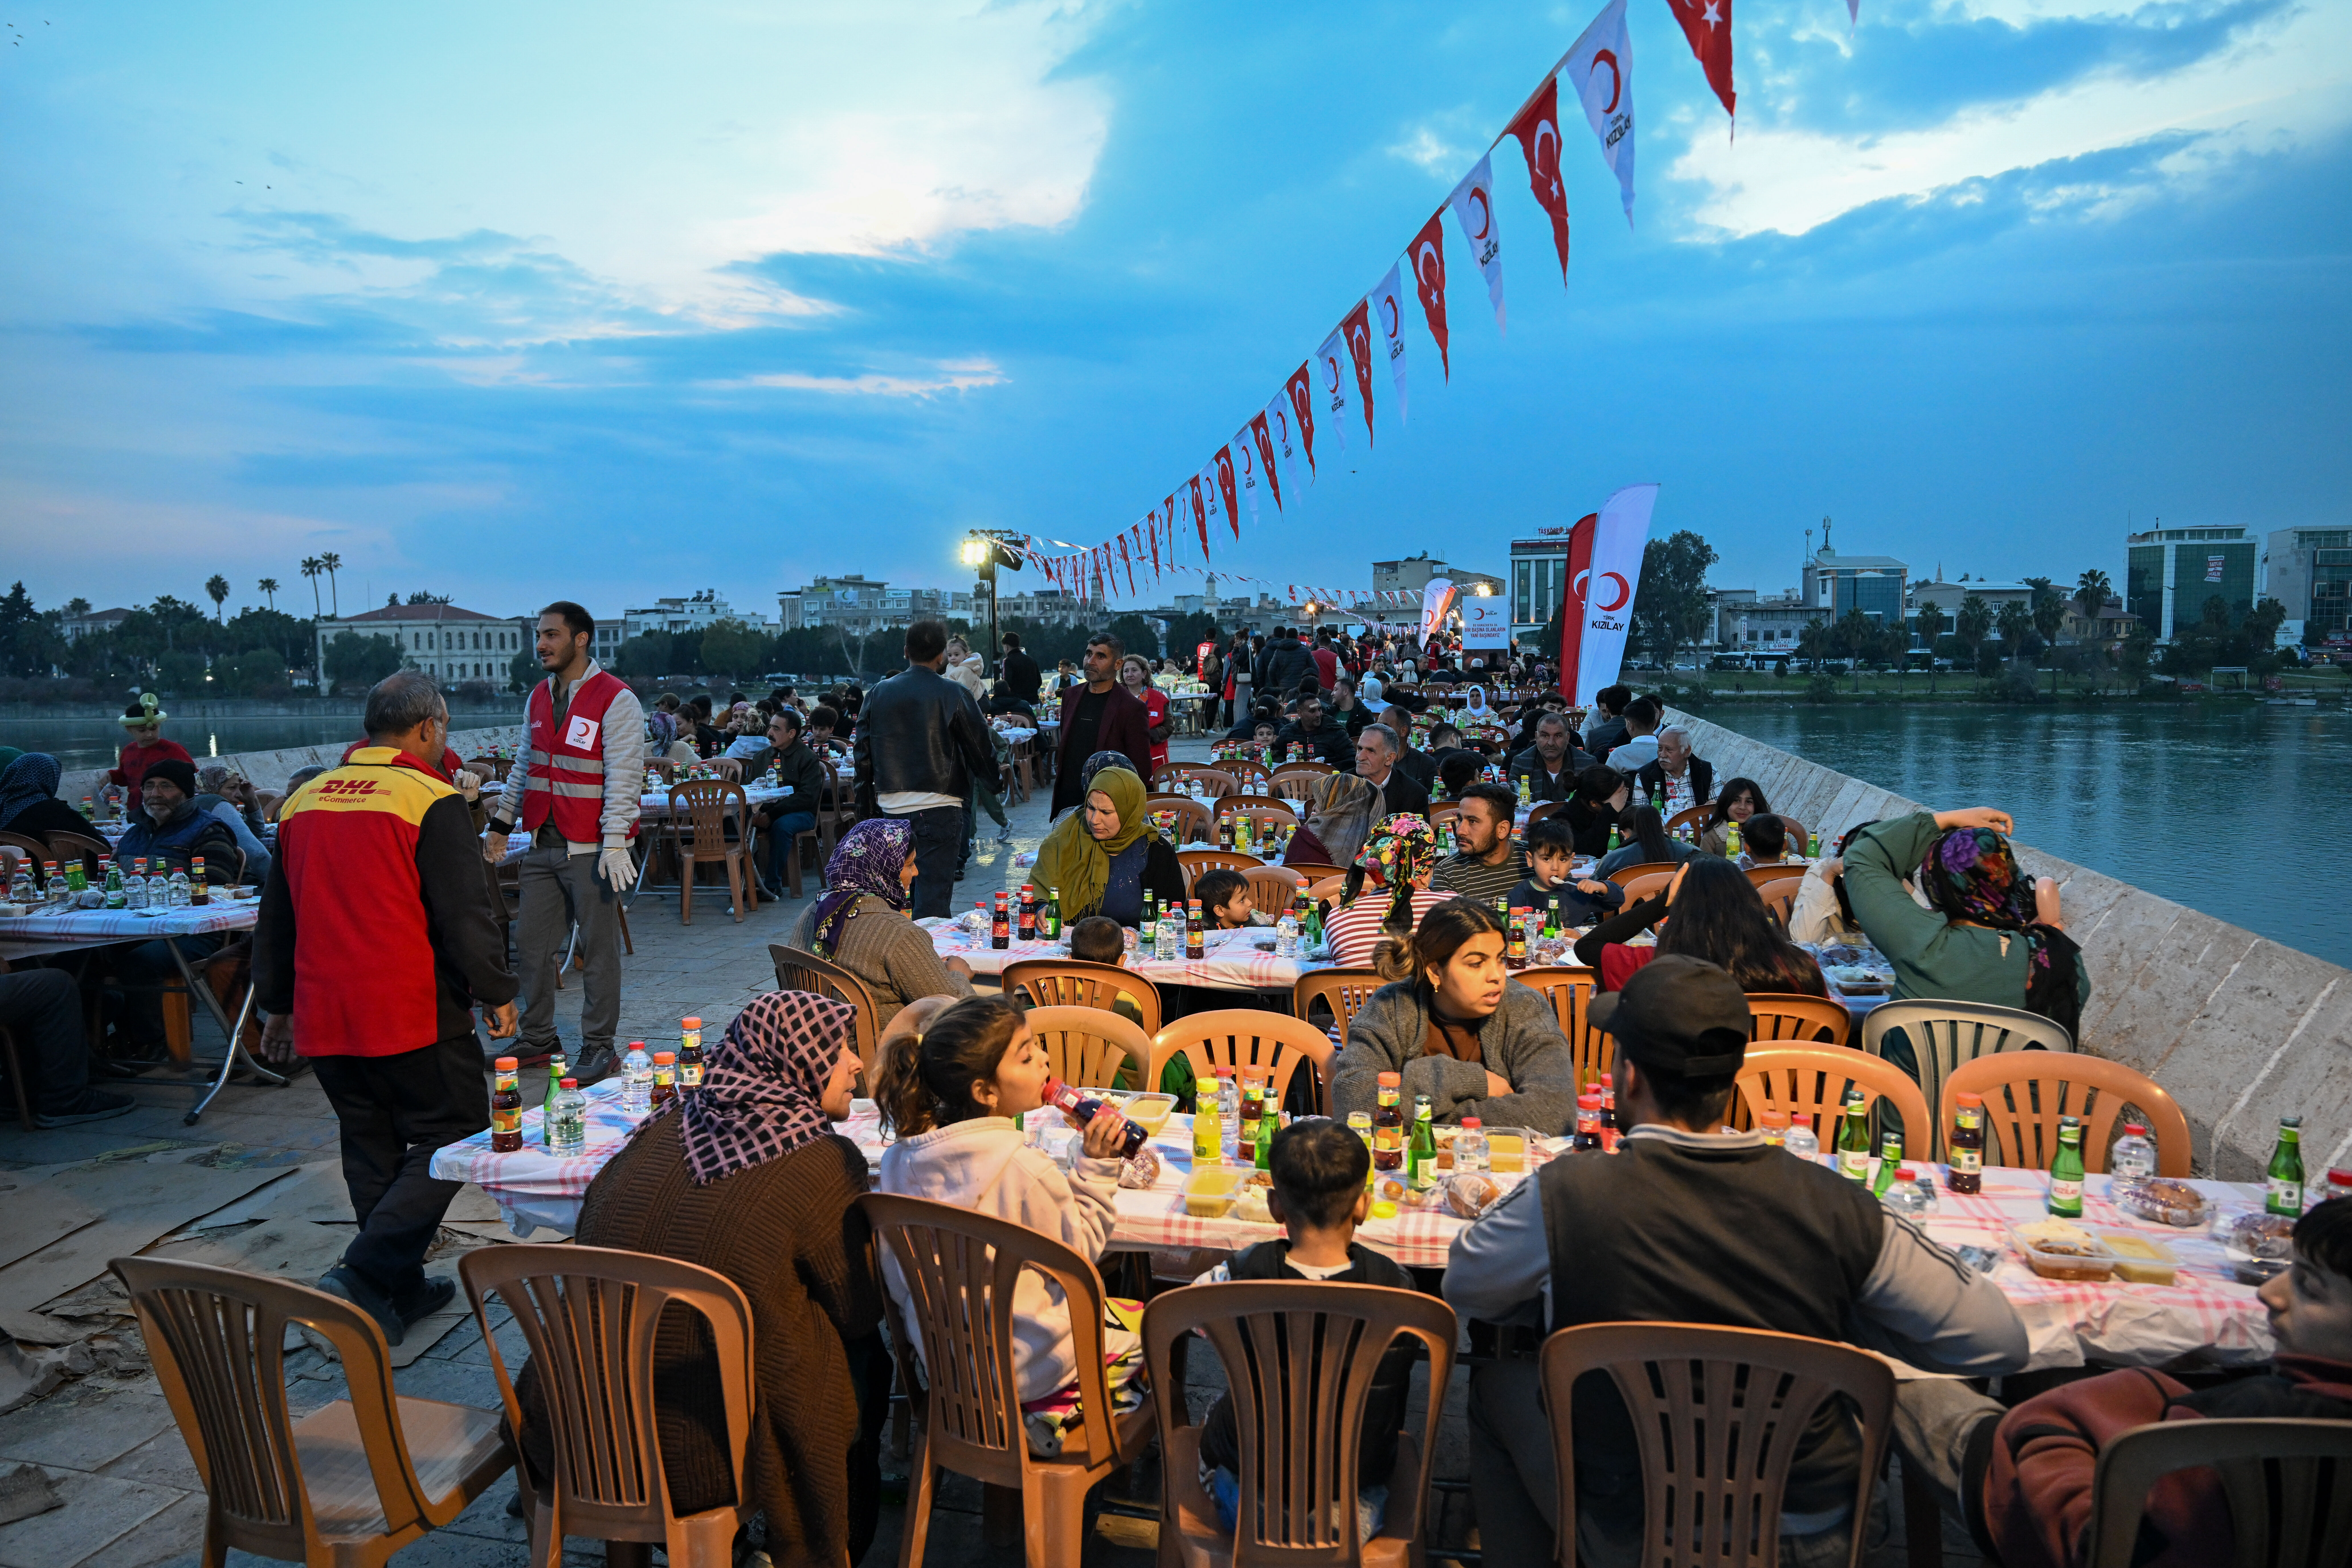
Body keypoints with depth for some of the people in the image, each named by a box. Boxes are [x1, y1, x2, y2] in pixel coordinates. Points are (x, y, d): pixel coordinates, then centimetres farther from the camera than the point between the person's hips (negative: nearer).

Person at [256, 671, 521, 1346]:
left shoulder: (303, 800, 12)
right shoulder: (430, 799, -10)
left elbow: (277, 918, 20)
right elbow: (466, 913, -14)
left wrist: (277, 1006, 29)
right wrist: (496, 993, -2)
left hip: (323, 1015, 7)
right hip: (412, 1014, -7)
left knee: (372, 1148, 16)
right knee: (449, 1136, 2)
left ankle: (403, 1290, 23)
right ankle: (364, 1275, -10)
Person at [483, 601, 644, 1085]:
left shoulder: (615, 699, -9)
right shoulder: (539, 697, 14)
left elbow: (623, 776, -14)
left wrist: (615, 844, -20)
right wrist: (501, 824, 20)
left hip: (589, 849, -7)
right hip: (542, 845, 7)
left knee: (598, 949, 1)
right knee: (532, 944, 11)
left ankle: (598, 1046, 10)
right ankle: (539, 1039, 23)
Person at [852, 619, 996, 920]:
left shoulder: (880, 692, 5)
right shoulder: (952, 694, -7)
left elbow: (863, 751, 8)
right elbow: (980, 746, -3)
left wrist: (866, 806, 16)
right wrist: (994, 780, 19)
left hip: (892, 806, 5)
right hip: (939, 805, -5)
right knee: (933, 898, -4)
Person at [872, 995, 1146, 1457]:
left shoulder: (901, 1159, -9)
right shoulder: (1024, 1169, -28)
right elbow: (1079, 1251, -14)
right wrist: (1096, 1166, -14)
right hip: (1024, 1365, -7)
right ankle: (1053, 1415, 11)